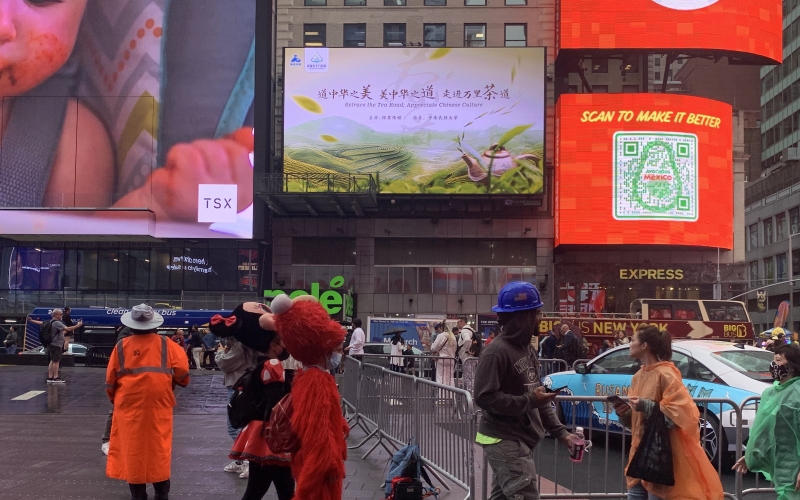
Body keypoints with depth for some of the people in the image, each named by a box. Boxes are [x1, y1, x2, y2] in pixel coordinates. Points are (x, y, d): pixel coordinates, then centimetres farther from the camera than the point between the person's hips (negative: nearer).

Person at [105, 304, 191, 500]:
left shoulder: (122, 346, 1)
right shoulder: (165, 344, -1)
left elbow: (110, 379, 4)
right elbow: (182, 371, -5)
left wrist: (114, 399, 21)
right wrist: (174, 383, 16)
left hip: (129, 406, 0)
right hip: (159, 405, 0)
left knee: (133, 449, 8)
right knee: (159, 448, 9)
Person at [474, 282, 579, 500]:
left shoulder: (527, 349, 13)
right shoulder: (496, 351, -17)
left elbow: (537, 397, 17)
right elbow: (484, 397, -23)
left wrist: (560, 432, 9)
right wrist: (528, 401, -21)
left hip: (520, 440, 9)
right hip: (504, 441, -9)